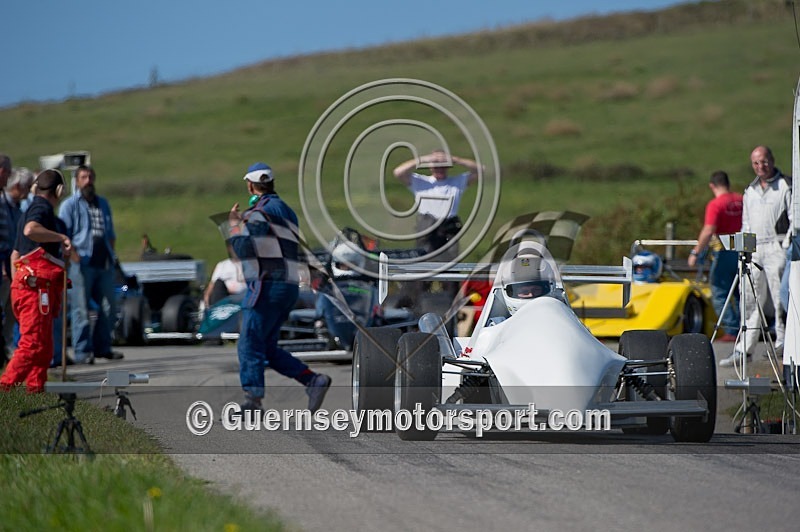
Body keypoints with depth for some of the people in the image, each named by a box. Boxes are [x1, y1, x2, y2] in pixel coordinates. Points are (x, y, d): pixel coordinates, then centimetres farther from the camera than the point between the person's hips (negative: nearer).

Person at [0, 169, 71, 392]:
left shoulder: (33, 209, 25)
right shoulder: (42, 208, -5)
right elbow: (31, 230, -29)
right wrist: (62, 237, -21)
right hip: (37, 287, -10)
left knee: (44, 347, 12)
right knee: (33, 343, -14)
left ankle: (35, 387, 11)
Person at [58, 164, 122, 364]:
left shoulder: (103, 203, 19)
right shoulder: (70, 204, 1)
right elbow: (63, 234, -5)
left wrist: (111, 255, 11)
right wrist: (74, 256, -15)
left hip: (104, 264, 6)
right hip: (82, 264, -6)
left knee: (109, 308, 6)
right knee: (81, 309, -5)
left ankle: (102, 347, 17)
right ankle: (82, 351, -3)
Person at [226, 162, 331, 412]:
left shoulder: (260, 212, -11)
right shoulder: (286, 211, 19)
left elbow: (244, 249, -22)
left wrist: (234, 224, -6)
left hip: (267, 286, -9)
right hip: (288, 286, 9)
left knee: (250, 345, -6)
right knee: (267, 349, 13)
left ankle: (253, 402, -10)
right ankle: (314, 380, 3)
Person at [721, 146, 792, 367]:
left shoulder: (786, 187, 0)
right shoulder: (750, 191, 19)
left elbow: (795, 219, -3)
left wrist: (788, 246, -12)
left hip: (777, 247, -6)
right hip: (754, 249, 6)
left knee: (780, 298, -8)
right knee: (750, 299, 3)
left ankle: (783, 342, 0)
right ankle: (744, 348, 3)